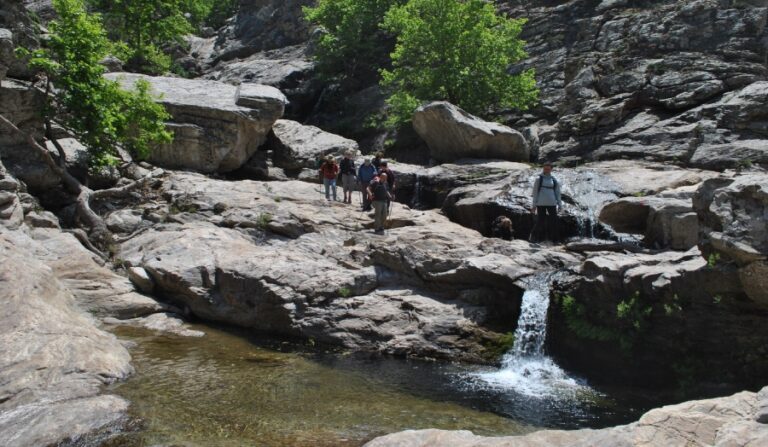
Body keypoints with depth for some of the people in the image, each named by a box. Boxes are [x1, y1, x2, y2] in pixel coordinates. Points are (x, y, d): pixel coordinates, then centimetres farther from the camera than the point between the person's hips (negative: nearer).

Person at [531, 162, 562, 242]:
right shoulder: (539, 179, 2)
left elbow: (557, 193, 14)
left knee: (553, 220, -1)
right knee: (540, 221, 0)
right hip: (541, 203, -2)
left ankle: (554, 239, 7)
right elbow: (535, 192, 2)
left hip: (552, 203, 3)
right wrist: (534, 204, -1)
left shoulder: (554, 180, 9)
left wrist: (559, 204, 10)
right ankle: (537, 238, 10)